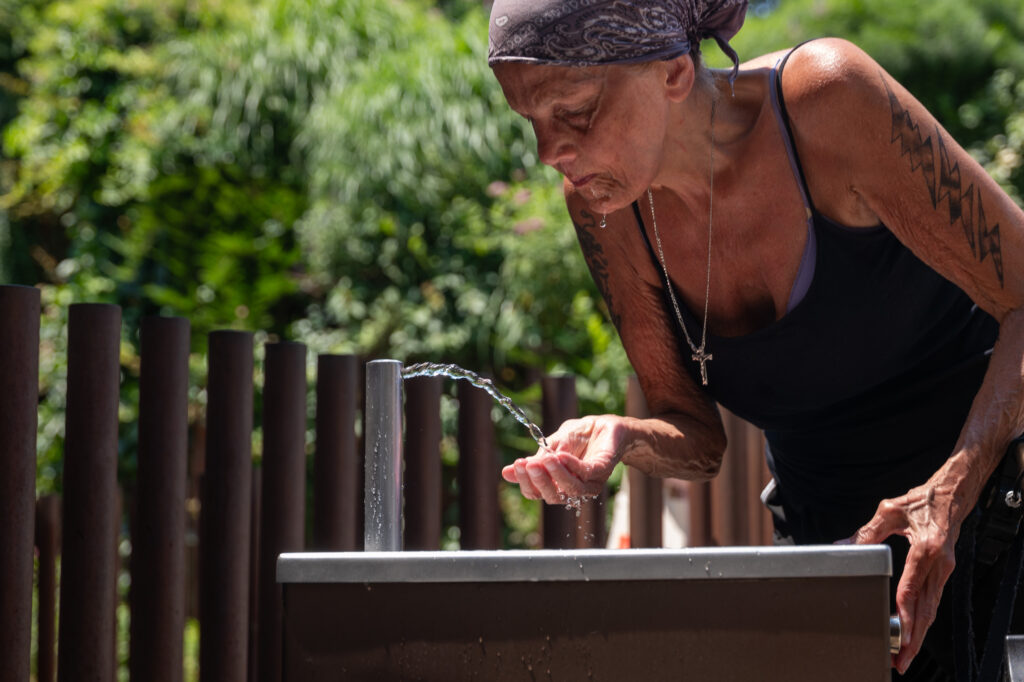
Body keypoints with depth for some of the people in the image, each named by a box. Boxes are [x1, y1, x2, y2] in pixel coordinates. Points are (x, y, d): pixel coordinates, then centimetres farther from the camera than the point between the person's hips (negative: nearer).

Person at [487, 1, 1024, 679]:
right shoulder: (604, 205, -7)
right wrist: (620, 439, -23)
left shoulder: (824, 95, -23)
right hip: (828, 539, 4)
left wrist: (953, 491, -33)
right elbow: (699, 438, 1)